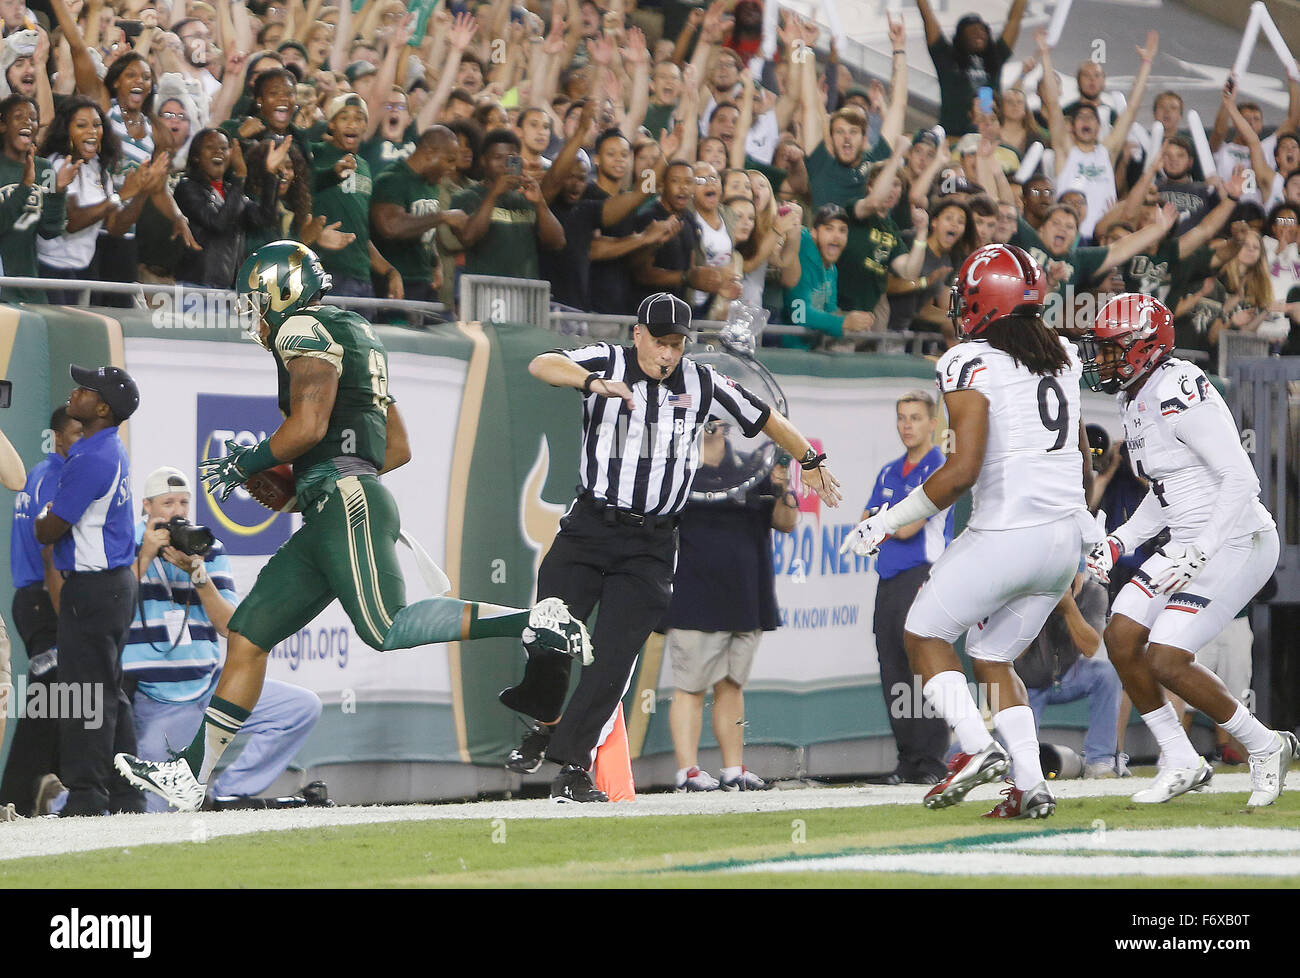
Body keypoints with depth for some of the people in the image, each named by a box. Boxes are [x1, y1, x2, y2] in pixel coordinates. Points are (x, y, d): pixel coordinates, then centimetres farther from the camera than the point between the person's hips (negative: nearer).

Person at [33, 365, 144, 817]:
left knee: (87, 691, -9)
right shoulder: (112, 450, 12)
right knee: (108, 692, 15)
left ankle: (86, 797, -10)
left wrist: (43, 516, 4)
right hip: (115, 582, 11)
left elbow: (48, 531, -17)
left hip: (92, 589, -11)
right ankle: (126, 797, 18)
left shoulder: (91, 460, -20)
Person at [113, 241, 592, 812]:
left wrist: (244, 464, -2)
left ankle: (531, 622, -16)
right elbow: (399, 449, 28)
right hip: (326, 522, 10)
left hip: (347, 506, -10)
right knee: (247, 636, 5)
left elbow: (309, 427, -17)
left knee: (387, 630, -21)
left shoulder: (304, 331, -3)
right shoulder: (356, 340, 27)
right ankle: (189, 775, 3)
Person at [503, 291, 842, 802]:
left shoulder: (701, 385, 5)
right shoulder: (606, 362, -2)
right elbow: (541, 365, -19)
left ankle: (573, 765, -4)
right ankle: (545, 723, 22)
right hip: (589, 527, -1)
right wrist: (594, 382, -37)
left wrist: (811, 462, 23)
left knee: (614, 656, -8)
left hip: (651, 544, 1)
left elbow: (763, 418, 18)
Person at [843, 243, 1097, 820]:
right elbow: (1083, 463, 21)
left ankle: (976, 747, -10)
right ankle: (1031, 785, 4)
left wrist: (887, 522, -9)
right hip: (1068, 536, 7)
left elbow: (963, 470, -17)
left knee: (924, 636, 10)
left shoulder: (972, 364, -10)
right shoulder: (1062, 356, 12)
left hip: (1008, 531, -7)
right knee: (992, 658, 18)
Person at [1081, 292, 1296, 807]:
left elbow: (1241, 480, -23)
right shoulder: (1136, 400, 11)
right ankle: (1181, 764, 13)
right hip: (1191, 542, 10)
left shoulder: (1180, 395, -21)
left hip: (1236, 543, -10)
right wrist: (1120, 541, 11)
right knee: (1122, 639, 3)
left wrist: (1196, 555, -26)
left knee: (1166, 662, -14)